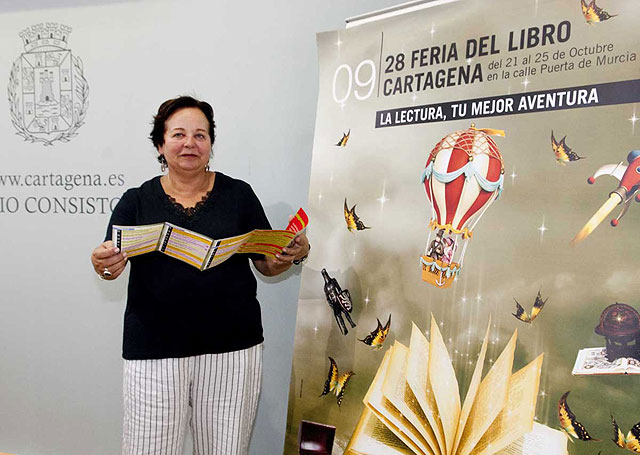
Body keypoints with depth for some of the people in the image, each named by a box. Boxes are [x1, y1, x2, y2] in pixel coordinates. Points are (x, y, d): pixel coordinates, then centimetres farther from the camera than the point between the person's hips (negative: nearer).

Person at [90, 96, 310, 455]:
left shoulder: (239, 194, 5)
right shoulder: (137, 201, 5)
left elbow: (269, 265, 7)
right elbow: (110, 263, -3)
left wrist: (296, 252, -13)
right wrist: (105, 265, -25)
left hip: (233, 347, 1)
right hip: (154, 350, 0)